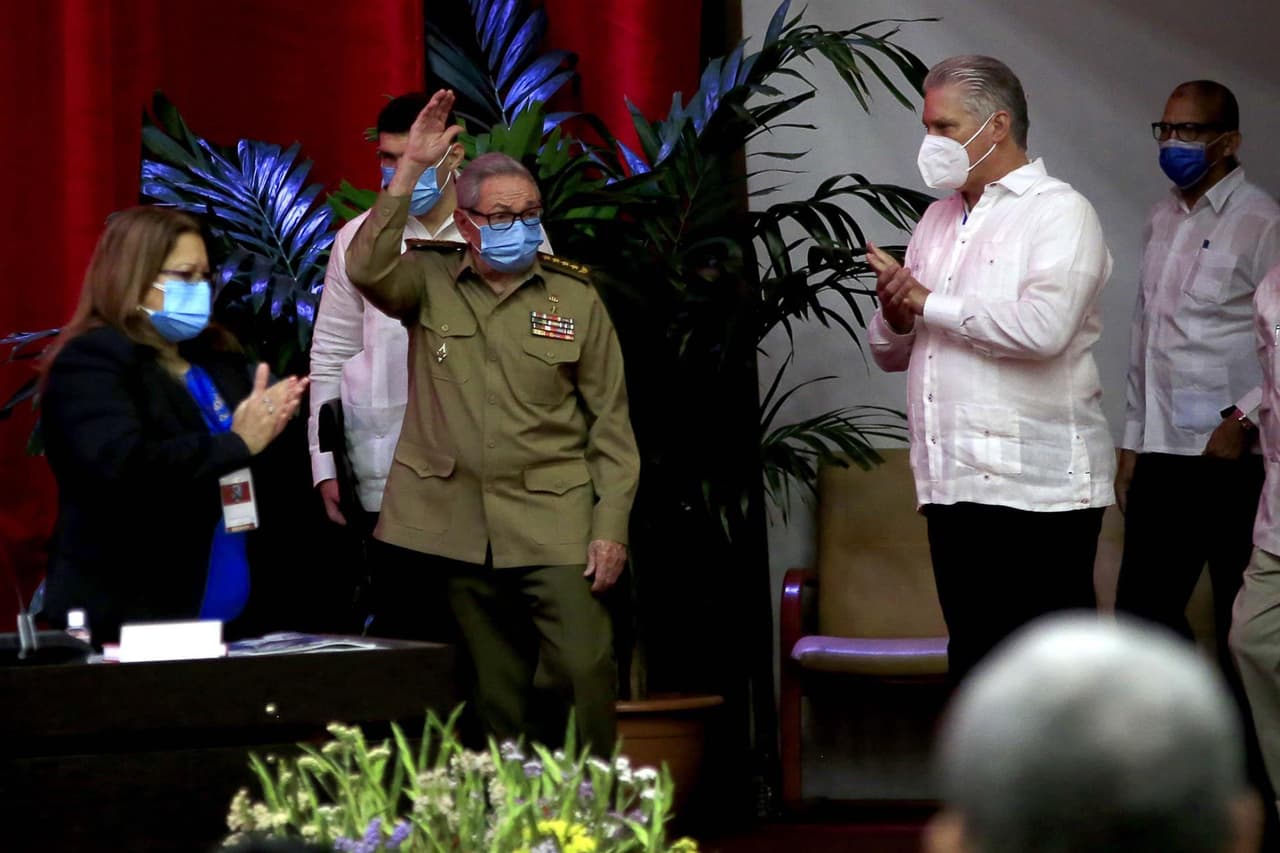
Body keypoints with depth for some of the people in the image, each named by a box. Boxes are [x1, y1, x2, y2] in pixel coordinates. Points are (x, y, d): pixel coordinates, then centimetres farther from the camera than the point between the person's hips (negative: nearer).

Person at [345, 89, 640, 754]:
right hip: (455, 520, 1)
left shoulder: (576, 299, 5)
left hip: (554, 521, -1)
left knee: (584, 668, -12)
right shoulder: (429, 283, 6)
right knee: (495, 686, 7)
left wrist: (612, 525, -3)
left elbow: (610, 420, 5)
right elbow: (367, 269, -16)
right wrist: (411, 168, -19)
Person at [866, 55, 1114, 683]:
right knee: (972, 660, 10)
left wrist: (928, 302, -10)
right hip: (954, 487, 7)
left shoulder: (1058, 212, -3)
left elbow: (1043, 327, -21)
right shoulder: (939, 219, 21)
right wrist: (895, 314, -3)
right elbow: (890, 352, 22)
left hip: (1037, 490, -7)